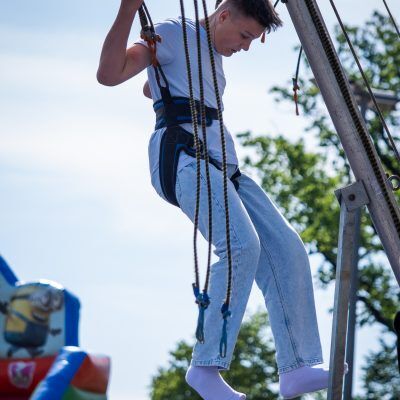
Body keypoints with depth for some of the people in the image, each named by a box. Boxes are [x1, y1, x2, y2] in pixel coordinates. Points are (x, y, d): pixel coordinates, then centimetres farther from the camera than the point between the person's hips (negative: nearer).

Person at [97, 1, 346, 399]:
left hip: (221, 165, 9)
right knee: (241, 245, -29)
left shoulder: (212, 56, 28)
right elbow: (109, 74, -13)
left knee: (285, 248, -8)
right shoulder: (175, 34, 2)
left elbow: (150, 89, 43)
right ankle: (206, 365, -24)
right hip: (182, 155, -9)